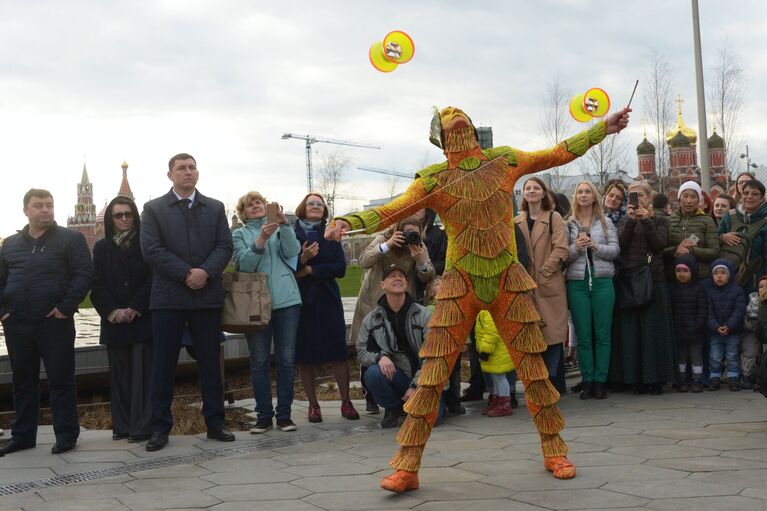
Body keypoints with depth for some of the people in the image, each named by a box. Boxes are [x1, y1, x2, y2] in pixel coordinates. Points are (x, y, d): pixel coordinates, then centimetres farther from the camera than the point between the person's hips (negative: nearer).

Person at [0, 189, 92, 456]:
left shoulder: (71, 239, 0)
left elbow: (84, 274, -8)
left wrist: (66, 307, -15)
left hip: (55, 324, -4)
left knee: (61, 381, 1)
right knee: (23, 381, 13)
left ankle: (66, 434, 9)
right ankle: (23, 435, 22)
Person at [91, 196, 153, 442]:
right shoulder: (102, 247, 11)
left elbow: (152, 280, -4)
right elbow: (98, 285, 6)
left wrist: (135, 309, -12)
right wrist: (112, 312, -8)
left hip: (142, 319, -3)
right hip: (114, 321, 3)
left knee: (142, 373, -5)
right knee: (119, 374, 6)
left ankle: (142, 427, -4)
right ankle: (121, 426, 12)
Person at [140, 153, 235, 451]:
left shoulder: (215, 208, 12)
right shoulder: (153, 209, 5)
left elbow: (225, 246, 4)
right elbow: (151, 249, -6)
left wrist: (206, 272, -14)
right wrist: (186, 274, -14)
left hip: (208, 295, 2)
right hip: (168, 297, -2)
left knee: (210, 362, 7)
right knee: (163, 365, 1)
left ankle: (214, 423, 15)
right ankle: (160, 427, 8)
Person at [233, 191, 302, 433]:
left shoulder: (280, 229, 14)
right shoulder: (240, 234, 10)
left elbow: (293, 251, -5)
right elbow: (243, 264, -7)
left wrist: (284, 223, -16)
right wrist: (261, 240, -20)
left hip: (286, 300, 1)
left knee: (286, 359, 2)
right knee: (259, 362, 0)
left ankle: (284, 414, 10)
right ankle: (264, 415, 9)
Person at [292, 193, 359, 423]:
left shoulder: (330, 236, 10)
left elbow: (340, 268, -1)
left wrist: (310, 269, -10)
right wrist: (301, 259, -21)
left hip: (328, 300, 2)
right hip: (301, 300, -1)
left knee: (338, 352, -2)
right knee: (305, 356, 1)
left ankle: (346, 402, 7)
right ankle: (313, 404, 10)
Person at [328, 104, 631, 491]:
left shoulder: (505, 161, 5)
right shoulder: (434, 180, -3)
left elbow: (560, 154, 13)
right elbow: (390, 211, -12)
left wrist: (604, 127, 15)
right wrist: (345, 222, -28)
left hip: (509, 280, 2)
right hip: (460, 283, -2)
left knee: (534, 370, 7)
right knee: (432, 375, -6)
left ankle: (554, 452, 25)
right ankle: (406, 468, 0)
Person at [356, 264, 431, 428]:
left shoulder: (423, 315, -4)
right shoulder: (371, 319, 2)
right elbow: (361, 352, 4)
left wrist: (416, 386, -15)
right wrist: (379, 357, -19)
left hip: (421, 379, -1)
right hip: (394, 376, 2)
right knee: (372, 373, -31)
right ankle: (393, 409, -1)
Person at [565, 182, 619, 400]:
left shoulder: (605, 222, 9)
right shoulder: (568, 224, 7)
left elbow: (615, 249, 1)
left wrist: (595, 246, -14)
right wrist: (575, 247, -17)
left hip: (602, 281, 0)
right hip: (577, 283, 0)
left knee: (603, 334, 1)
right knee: (583, 336, 2)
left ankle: (600, 381, 7)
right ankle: (587, 381, 9)